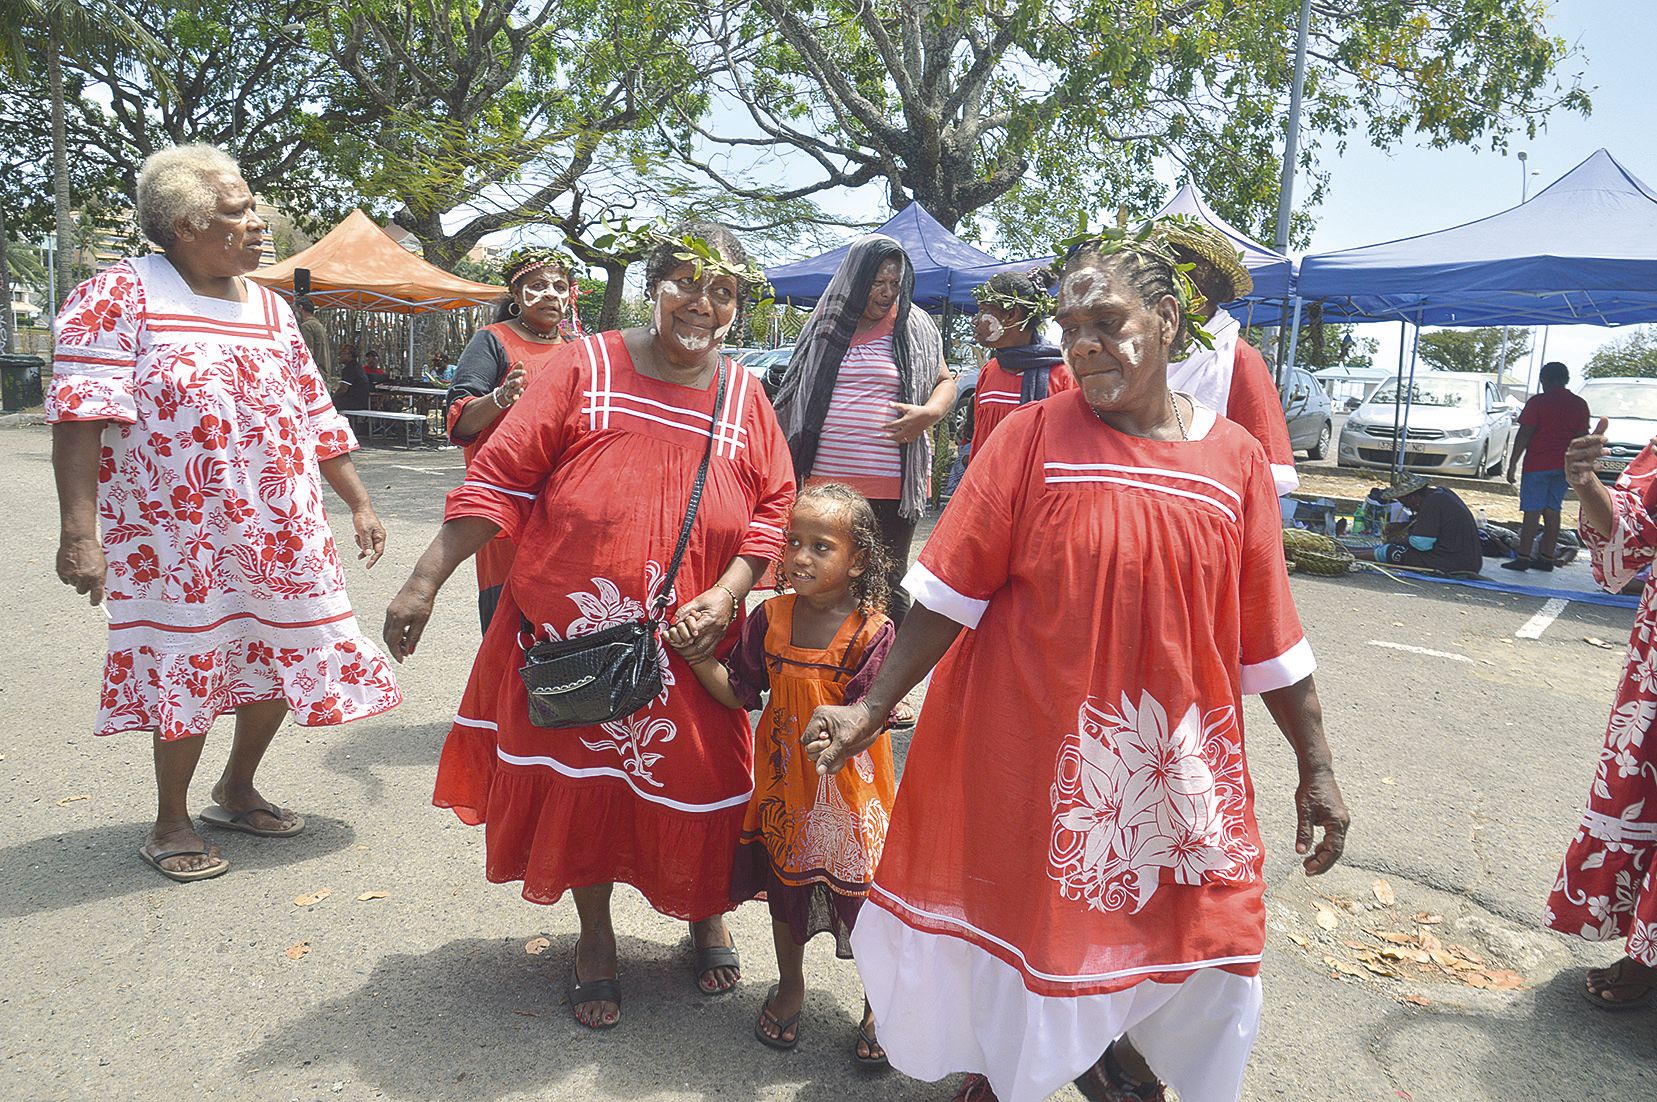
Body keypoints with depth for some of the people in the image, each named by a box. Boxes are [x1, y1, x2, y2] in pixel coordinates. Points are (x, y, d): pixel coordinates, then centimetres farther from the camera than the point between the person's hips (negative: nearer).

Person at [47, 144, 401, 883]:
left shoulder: (270, 308, 11)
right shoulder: (119, 298, -8)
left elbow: (316, 420, 14)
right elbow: (79, 415, -16)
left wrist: (360, 505, 13)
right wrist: (79, 531, -24)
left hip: (284, 538, 6)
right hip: (182, 542, -6)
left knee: (279, 664, 12)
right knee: (186, 676, 3)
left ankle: (237, 793, 35)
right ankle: (170, 825, 24)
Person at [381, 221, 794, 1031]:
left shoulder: (744, 399, 2)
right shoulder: (584, 370, -7)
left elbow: (775, 508, 4)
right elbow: (497, 482, -8)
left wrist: (726, 593, -11)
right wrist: (424, 582, -12)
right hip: (568, 641, -1)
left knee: (694, 785, 10)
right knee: (579, 787, 9)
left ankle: (707, 918, 39)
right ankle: (595, 937, 34)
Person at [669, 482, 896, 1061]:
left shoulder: (872, 631, -16)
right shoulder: (770, 618, -3)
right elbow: (741, 692, 0)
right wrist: (698, 655, -13)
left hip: (851, 791, -4)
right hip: (784, 785, 4)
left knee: (864, 901, 6)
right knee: (785, 887, 21)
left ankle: (876, 1007, 33)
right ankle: (790, 985, 48)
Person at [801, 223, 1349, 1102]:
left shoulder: (1235, 460, 0)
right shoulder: (1033, 436, -7)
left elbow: (1269, 640, 5)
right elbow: (950, 591, -8)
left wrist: (1315, 768, 9)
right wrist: (873, 708, -11)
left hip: (1173, 764, 3)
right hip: (1025, 754, -2)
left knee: (1194, 939, 15)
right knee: (1011, 927, 12)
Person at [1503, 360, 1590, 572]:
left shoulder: (1538, 402, -7)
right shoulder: (1579, 404, 8)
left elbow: (1524, 434, -10)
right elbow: (1582, 438, 10)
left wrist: (1512, 463, -7)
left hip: (1538, 465, -5)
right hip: (1563, 466, 5)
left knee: (1532, 511, -6)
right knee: (1552, 511, 10)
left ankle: (1524, 557, -9)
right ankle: (1546, 557, 12)